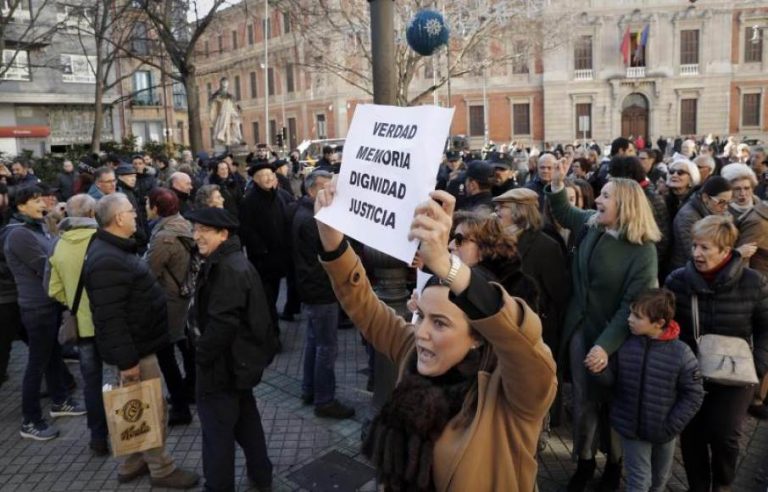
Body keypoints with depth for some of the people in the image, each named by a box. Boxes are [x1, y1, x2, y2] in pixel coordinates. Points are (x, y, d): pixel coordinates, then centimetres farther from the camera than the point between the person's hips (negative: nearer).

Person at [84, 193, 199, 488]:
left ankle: (133, 463, 33)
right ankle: (161, 469, 16)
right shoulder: (108, 260, -25)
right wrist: (127, 359, -25)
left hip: (137, 344, 11)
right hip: (134, 348, -10)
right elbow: (111, 318, -28)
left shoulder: (115, 249, 11)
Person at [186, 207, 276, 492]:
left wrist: (201, 354, -16)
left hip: (225, 361, -11)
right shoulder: (231, 262, 11)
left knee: (217, 426, 2)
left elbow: (223, 322, -28)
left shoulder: (227, 269, -22)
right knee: (245, 416, 21)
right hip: (241, 357, 11)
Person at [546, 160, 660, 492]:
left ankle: (614, 463, 37)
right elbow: (565, 214, 19)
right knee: (583, 400, 14)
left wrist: (606, 345, -27)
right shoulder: (591, 225, -3)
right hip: (580, 328, 4)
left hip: (613, 335, -4)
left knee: (612, 402, 14)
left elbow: (633, 305, -21)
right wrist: (557, 183, 1)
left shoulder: (642, 250, -18)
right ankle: (584, 461, 32)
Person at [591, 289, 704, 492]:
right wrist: (600, 369, -27)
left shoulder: (681, 353, -19)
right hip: (631, 428, 0)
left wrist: (671, 426, -14)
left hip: (663, 432, 1)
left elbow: (694, 395, -11)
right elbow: (611, 379, -4)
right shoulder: (624, 344, -13)